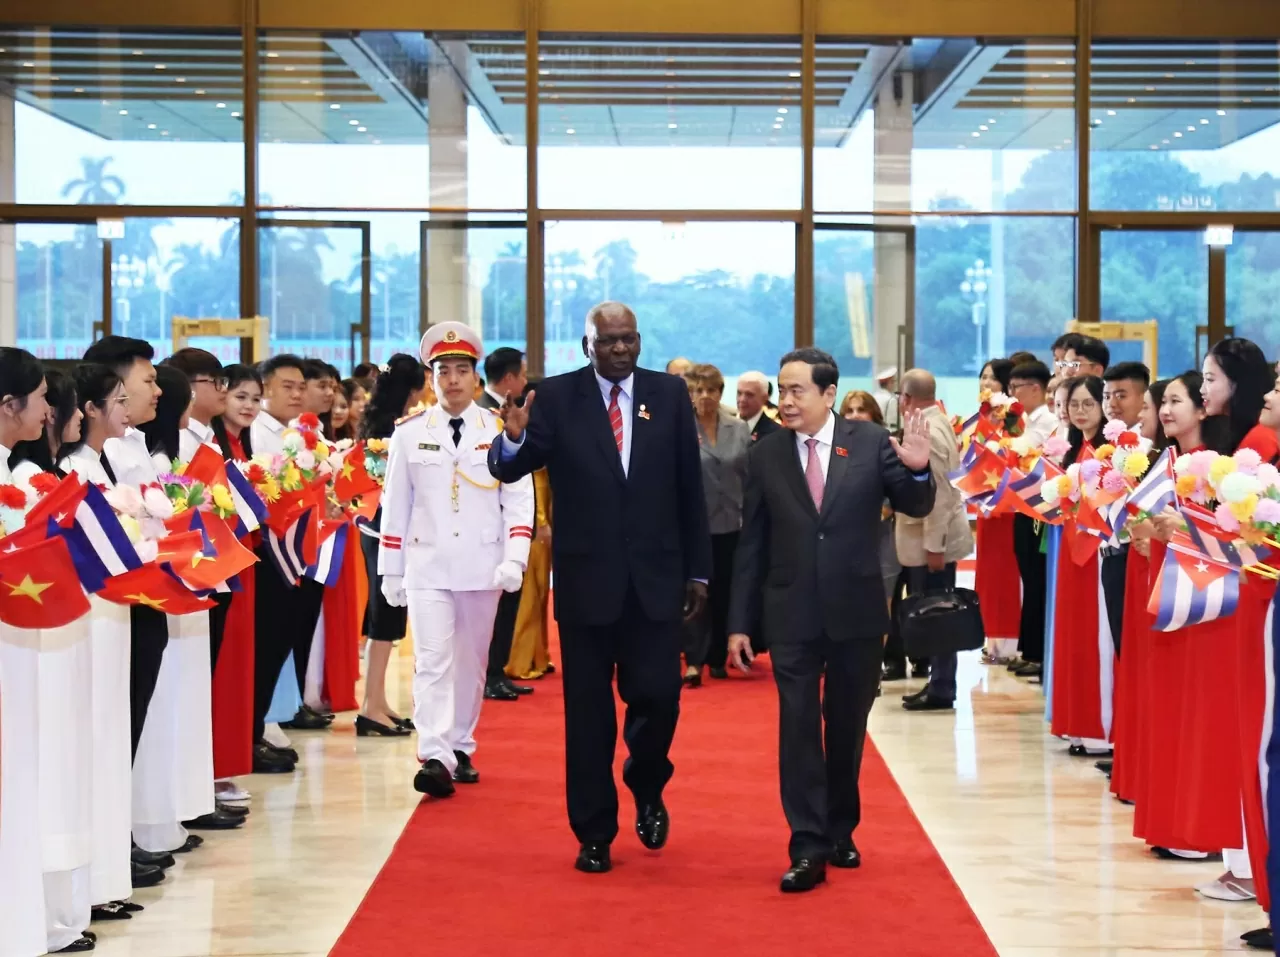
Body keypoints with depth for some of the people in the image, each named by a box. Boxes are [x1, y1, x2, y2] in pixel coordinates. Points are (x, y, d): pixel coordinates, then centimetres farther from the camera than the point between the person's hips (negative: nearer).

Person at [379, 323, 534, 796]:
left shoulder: (503, 431, 2)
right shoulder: (409, 433, 3)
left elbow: (519, 499, 0)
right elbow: (395, 505, 6)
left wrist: (514, 559, -11)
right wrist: (390, 570, 5)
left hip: (482, 567, 1)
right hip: (427, 566, -1)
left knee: (471, 662, 10)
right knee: (432, 662, -10)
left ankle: (461, 749, 23)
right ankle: (435, 758, -18)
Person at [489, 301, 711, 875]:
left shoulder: (669, 395, 3)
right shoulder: (556, 398, -3)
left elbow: (690, 488, 5)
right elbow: (509, 470, -11)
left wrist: (698, 570, 4)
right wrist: (514, 440, -34)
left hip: (655, 579, 1)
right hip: (586, 579, -1)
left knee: (658, 697, -1)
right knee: (588, 710, 6)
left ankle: (647, 791, 29)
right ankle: (594, 833, 17)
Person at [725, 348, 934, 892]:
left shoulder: (871, 444, -2)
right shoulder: (765, 456, 0)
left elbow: (915, 507, -2)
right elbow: (751, 545, 3)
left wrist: (918, 471, -24)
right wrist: (740, 623, 1)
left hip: (856, 610, 1)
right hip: (791, 615, 0)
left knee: (848, 727, 12)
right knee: (798, 727, -5)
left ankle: (840, 832, 28)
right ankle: (808, 849, -3)